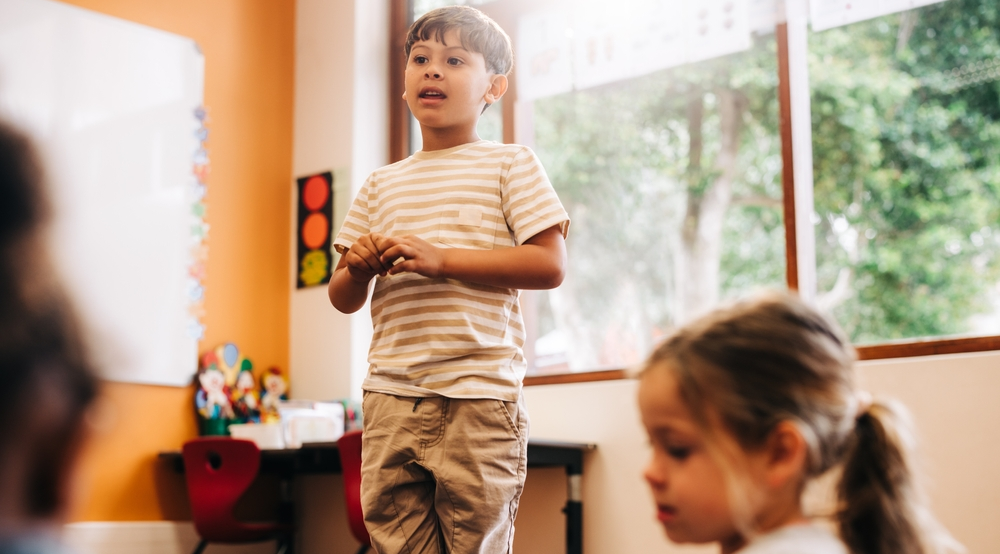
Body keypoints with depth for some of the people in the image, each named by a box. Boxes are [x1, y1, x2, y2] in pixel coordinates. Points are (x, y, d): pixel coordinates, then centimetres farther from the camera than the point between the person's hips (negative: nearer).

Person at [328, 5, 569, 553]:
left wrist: (440, 259, -14)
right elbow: (343, 298, 19)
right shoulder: (381, 184, 18)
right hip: (390, 393, 4)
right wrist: (359, 268, -6)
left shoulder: (509, 164, 5)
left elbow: (550, 265, -7)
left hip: (478, 396, -4)